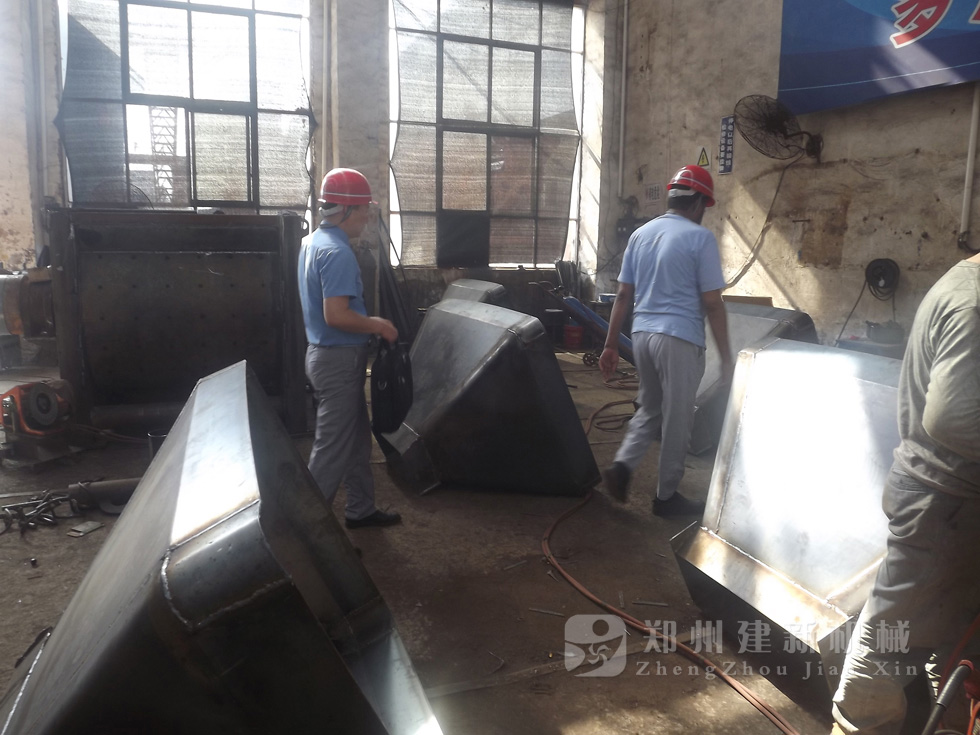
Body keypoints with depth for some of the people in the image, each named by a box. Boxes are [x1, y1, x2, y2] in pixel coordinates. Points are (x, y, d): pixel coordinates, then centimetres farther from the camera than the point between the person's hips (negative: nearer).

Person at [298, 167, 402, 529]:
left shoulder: (313, 241, 12)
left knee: (357, 436, 18)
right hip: (339, 360, -10)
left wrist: (369, 324, 19)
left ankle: (361, 509, 29)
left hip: (327, 353, 10)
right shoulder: (337, 252, -21)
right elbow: (336, 316, -28)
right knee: (333, 446, -1)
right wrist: (378, 325, -15)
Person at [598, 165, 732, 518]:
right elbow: (712, 303, -9)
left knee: (649, 410, 21)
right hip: (680, 339, -6)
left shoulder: (640, 234, 11)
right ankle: (666, 495, 17)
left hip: (642, 334, 6)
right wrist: (726, 357, -4)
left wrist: (611, 345, 13)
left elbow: (623, 296, 10)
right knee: (677, 419, 7)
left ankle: (622, 465, 3)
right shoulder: (700, 238, -7)